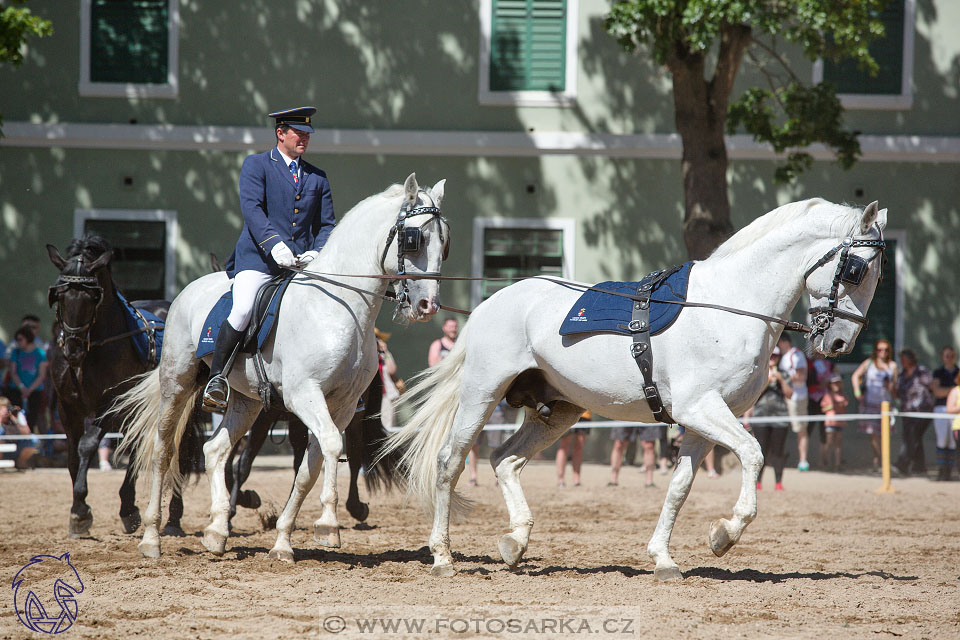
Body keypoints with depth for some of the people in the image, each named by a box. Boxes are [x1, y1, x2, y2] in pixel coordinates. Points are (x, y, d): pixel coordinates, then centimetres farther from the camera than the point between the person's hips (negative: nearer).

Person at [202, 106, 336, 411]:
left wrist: (317, 252, -2)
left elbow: (327, 224, 20)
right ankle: (216, 380, -15)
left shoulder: (317, 177, 21)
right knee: (242, 311, -27)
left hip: (303, 262, 5)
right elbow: (251, 207, -8)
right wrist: (273, 244, -23)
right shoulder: (256, 165, 7)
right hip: (259, 260, -5)